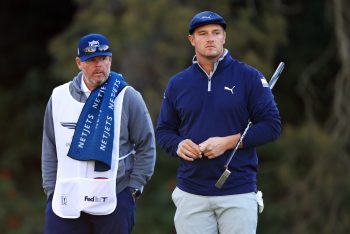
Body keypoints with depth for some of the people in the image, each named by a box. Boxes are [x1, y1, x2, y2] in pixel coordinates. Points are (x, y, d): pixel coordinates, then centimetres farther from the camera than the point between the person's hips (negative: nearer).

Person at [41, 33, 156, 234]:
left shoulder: (128, 97, 0)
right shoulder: (59, 96, 9)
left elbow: (146, 147, 3)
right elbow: (50, 150, 14)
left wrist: (133, 189, -2)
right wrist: (51, 189, 8)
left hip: (114, 200, -2)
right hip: (66, 199, 2)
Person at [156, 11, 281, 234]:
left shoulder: (249, 77, 1)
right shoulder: (177, 84, 11)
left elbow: (271, 125, -3)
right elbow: (164, 131, 17)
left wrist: (228, 142, -14)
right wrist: (178, 145, -6)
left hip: (239, 192, -3)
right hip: (191, 194, 3)